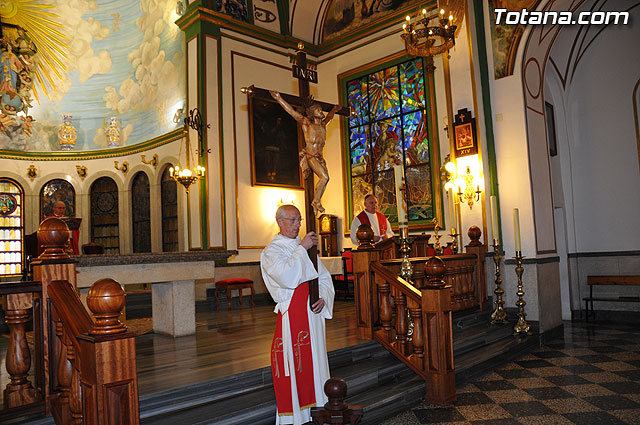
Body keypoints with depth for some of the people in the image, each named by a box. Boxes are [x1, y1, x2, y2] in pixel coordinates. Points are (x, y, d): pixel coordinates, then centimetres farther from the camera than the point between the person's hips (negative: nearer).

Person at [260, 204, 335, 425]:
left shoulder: (305, 246, 16)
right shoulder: (271, 251, -3)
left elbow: (324, 276, 14)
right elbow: (287, 278, -22)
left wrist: (323, 298, -5)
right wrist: (301, 248, -16)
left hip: (314, 310, 6)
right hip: (292, 312, -6)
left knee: (315, 360, 11)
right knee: (293, 362, -2)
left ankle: (315, 407, 23)